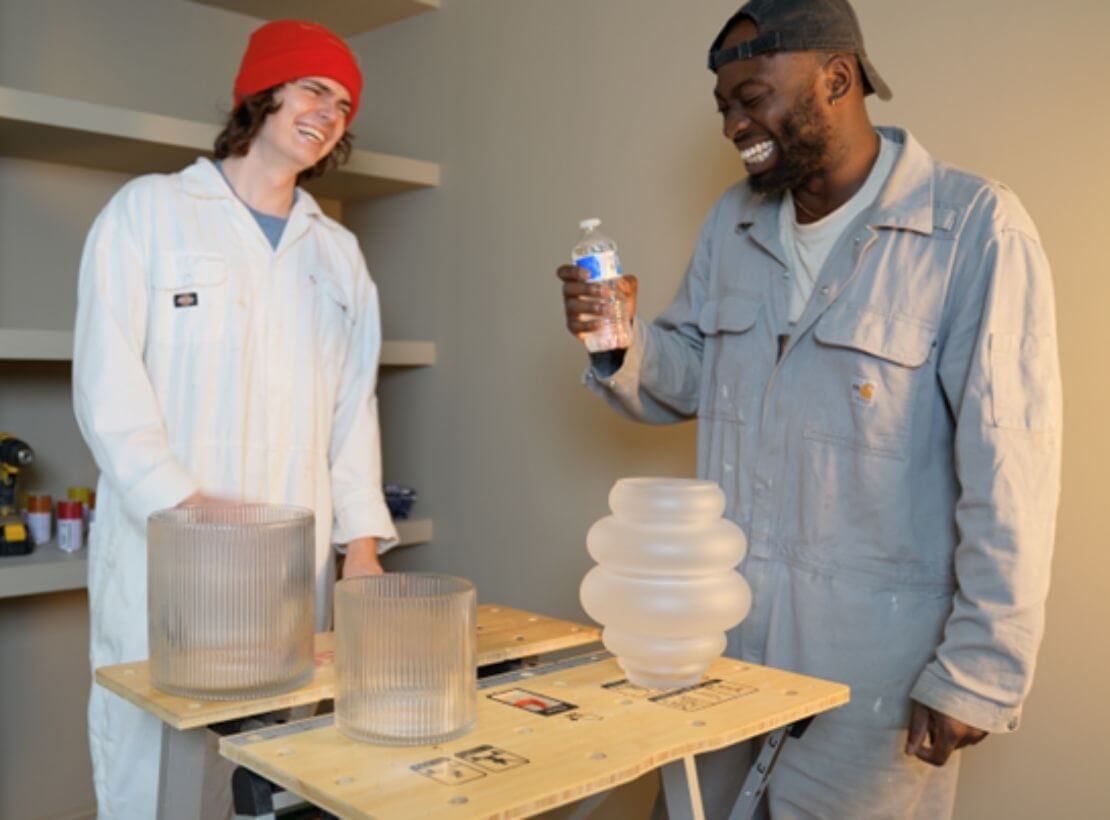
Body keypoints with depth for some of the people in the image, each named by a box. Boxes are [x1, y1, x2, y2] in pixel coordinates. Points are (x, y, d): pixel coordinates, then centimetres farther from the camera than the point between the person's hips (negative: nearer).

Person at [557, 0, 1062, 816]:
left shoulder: (975, 227, -15)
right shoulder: (732, 223, 6)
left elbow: (1008, 474, -18)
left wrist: (979, 673, -17)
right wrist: (623, 342, -10)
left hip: (873, 667, -6)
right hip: (723, 639, 6)